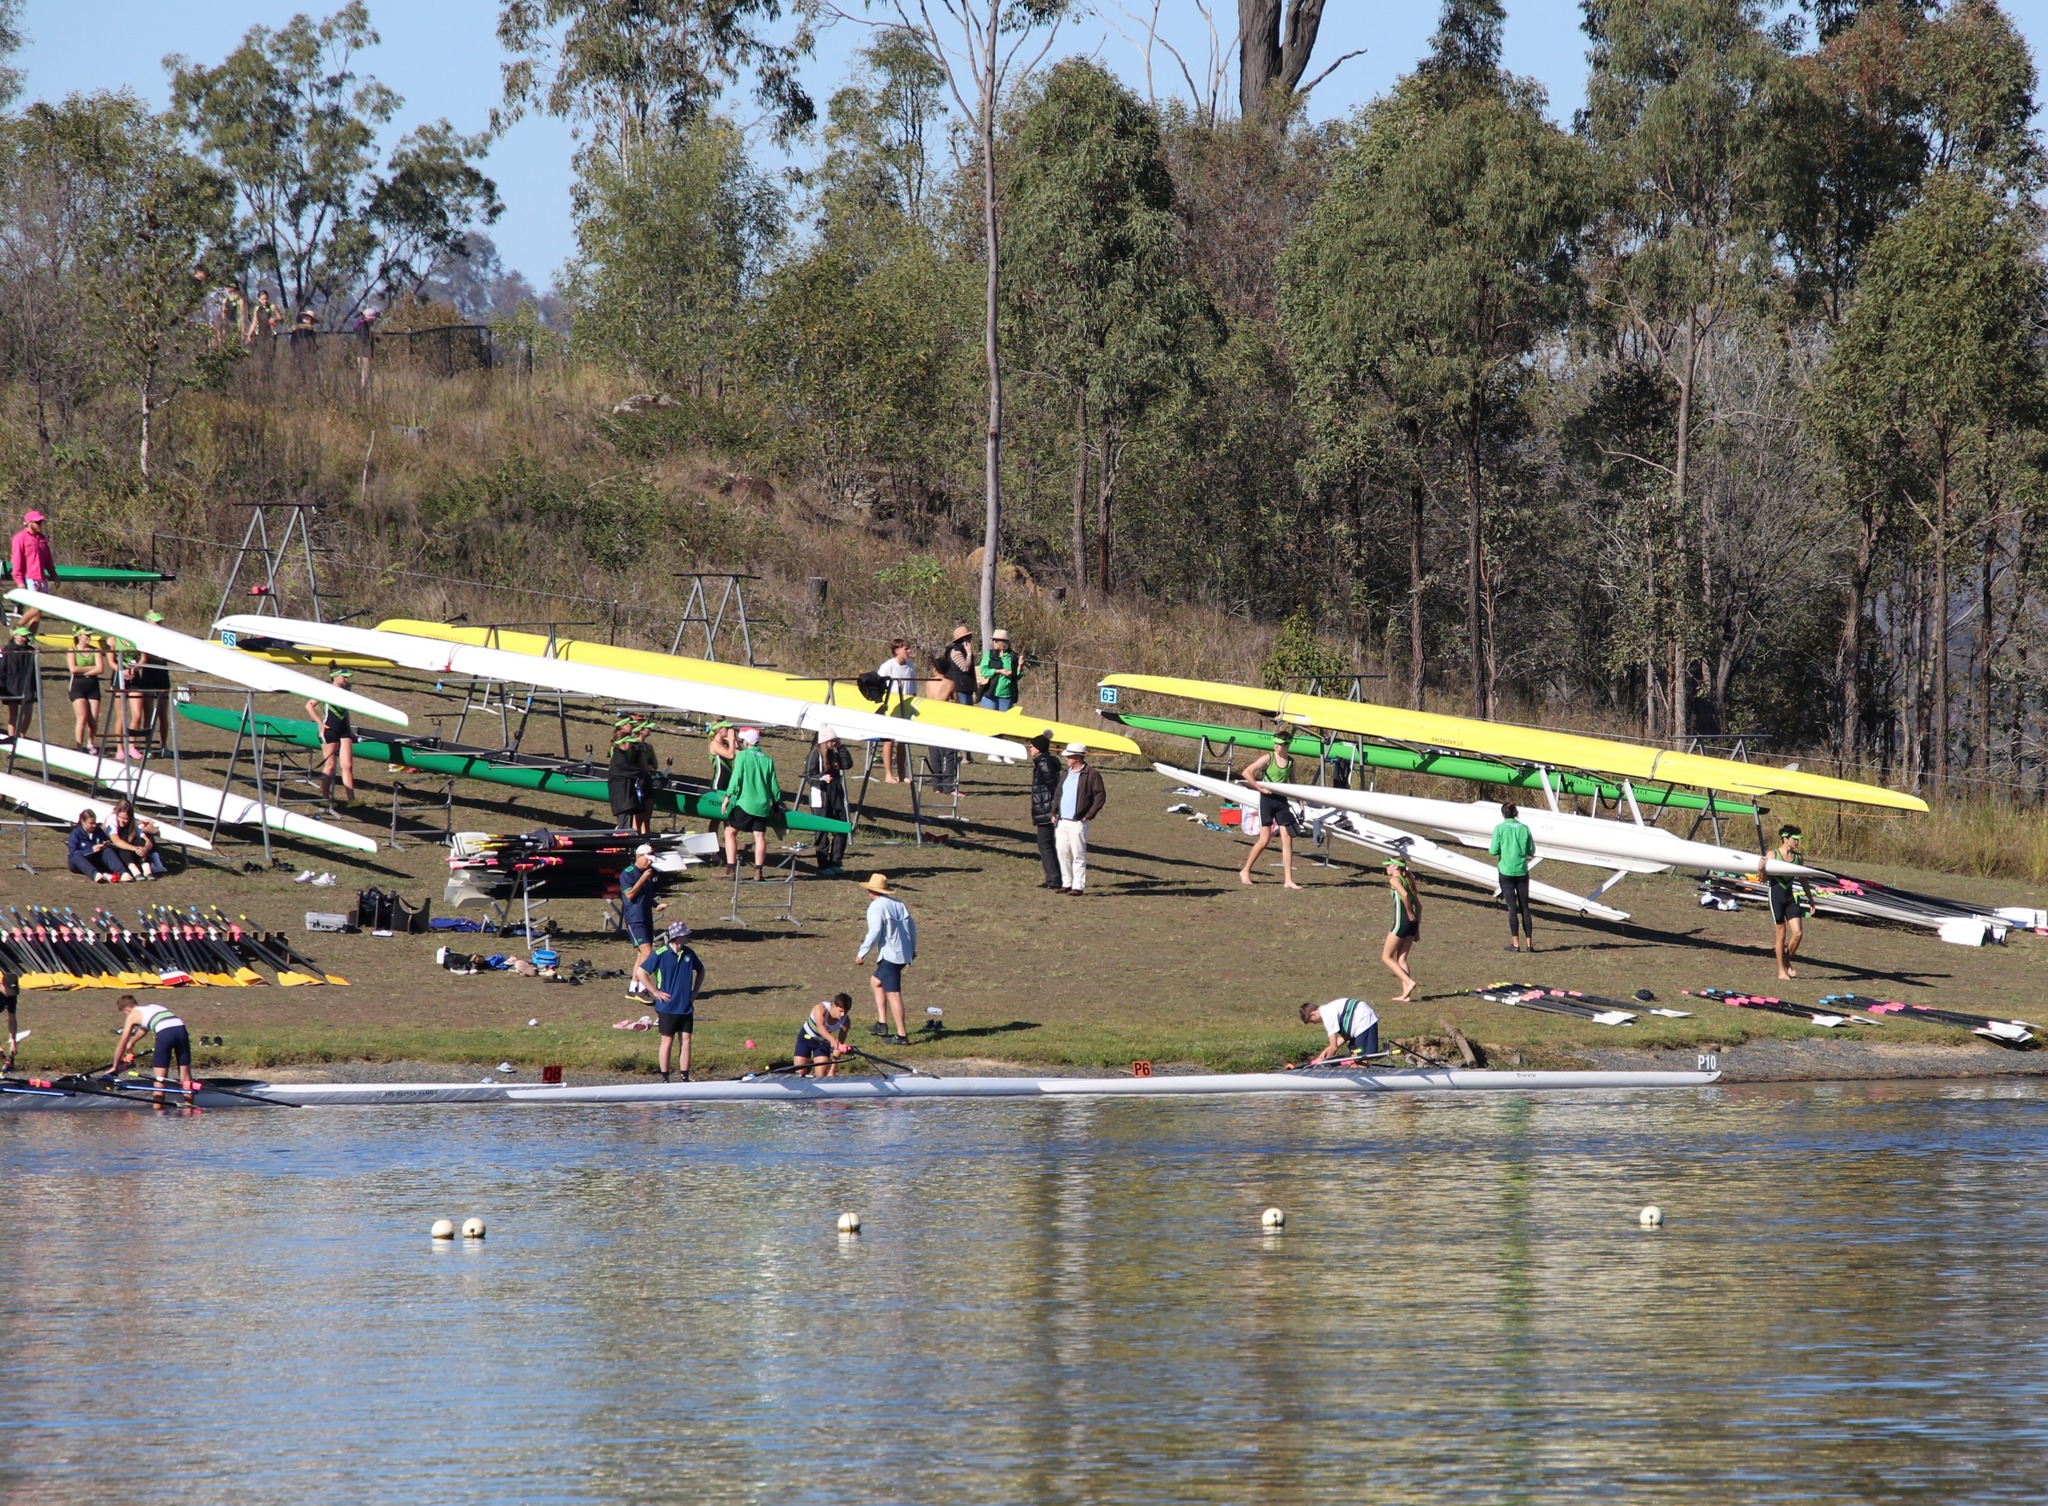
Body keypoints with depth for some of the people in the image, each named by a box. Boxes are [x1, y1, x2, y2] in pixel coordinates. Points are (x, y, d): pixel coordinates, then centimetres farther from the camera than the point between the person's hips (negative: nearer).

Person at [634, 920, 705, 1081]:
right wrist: (655, 992, -11)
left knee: (686, 1040, 5)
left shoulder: (689, 954, 4)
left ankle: (685, 1078, 11)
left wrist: (695, 991, 12)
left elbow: (700, 971, 22)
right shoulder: (660, 954, -12)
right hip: (667, 1006, -5)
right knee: (667, 1041, 1)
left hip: (686, 1006, 5)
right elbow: (640, 972, -10)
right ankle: (665, 1079, 10)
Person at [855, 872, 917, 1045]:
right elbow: (911, 927, 16)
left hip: (890, 955, -9)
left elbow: (874, 932, -19)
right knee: (876, 981, 25)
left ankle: (901, 1035, -7)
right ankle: (882, 1024, 22)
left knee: (893, 994, -6)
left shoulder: (875, 907, -11)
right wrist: (912, 949, 28)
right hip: (904, 954, 9)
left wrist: (861, 953, -10)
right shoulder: (898, 904, 12)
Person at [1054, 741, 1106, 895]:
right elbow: (1058, 794, 23)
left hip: (1077, 823, -7)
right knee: (1062, 852, 8)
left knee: (1078, 855, -4)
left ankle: (1078, 886, 0)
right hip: (1062, 821, 7)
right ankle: (1066, 883, 16)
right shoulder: (1065, 774, 15)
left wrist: (1088, 815, -13)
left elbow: (1101, 796, -10)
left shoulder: (1091, 775, -8)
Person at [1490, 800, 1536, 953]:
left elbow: (1493, 852, -9)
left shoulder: (1500, 828, -7)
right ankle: (1530, 943, 6)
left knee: (1512, 907, 0)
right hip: (1522, 871, 2)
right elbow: (1531, 851, 4)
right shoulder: (1524, 828, 1)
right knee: (1524, 907, 8)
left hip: (1506, 871, -2)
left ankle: (1515, 943, -2)